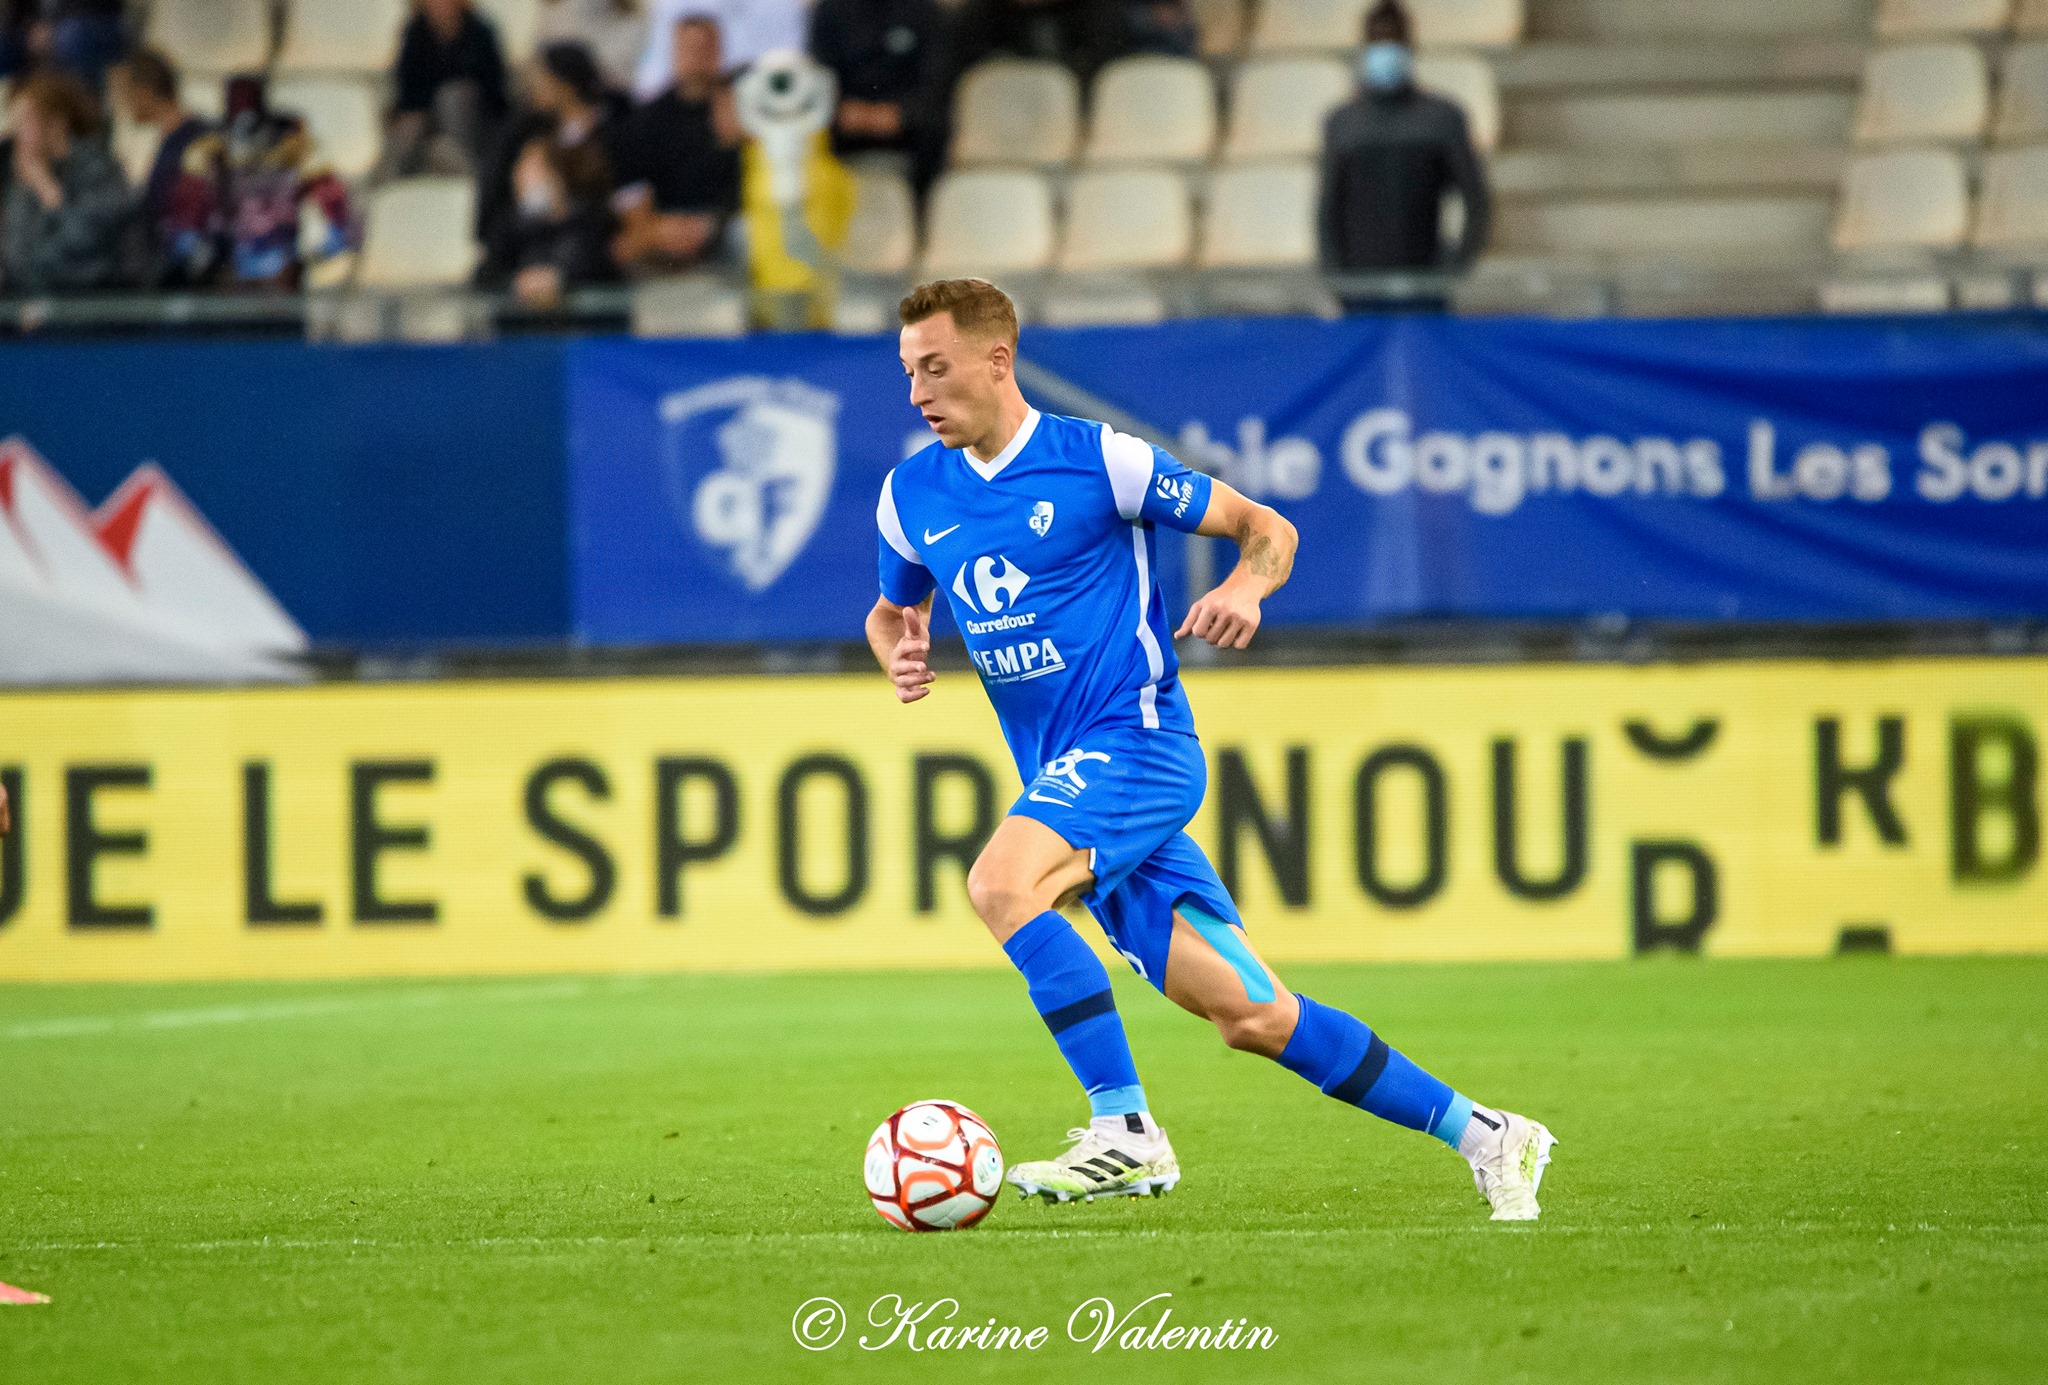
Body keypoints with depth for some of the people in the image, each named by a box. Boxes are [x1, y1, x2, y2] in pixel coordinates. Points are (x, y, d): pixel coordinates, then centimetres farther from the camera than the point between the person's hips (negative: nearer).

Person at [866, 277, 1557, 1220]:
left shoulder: (1098, 459, -7)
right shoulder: (911, 497, 9)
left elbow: (1266, 528, 0)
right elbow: (892, 610, 26)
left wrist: (1245, 588, -21)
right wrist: (898, 656, 3)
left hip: (1137, 742, -6)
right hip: (1067, 781, 6)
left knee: (998, 883, -31)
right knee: (1253, 1018, 3)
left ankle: (1125, 1132, -26)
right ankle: (1483, 1136, 13)